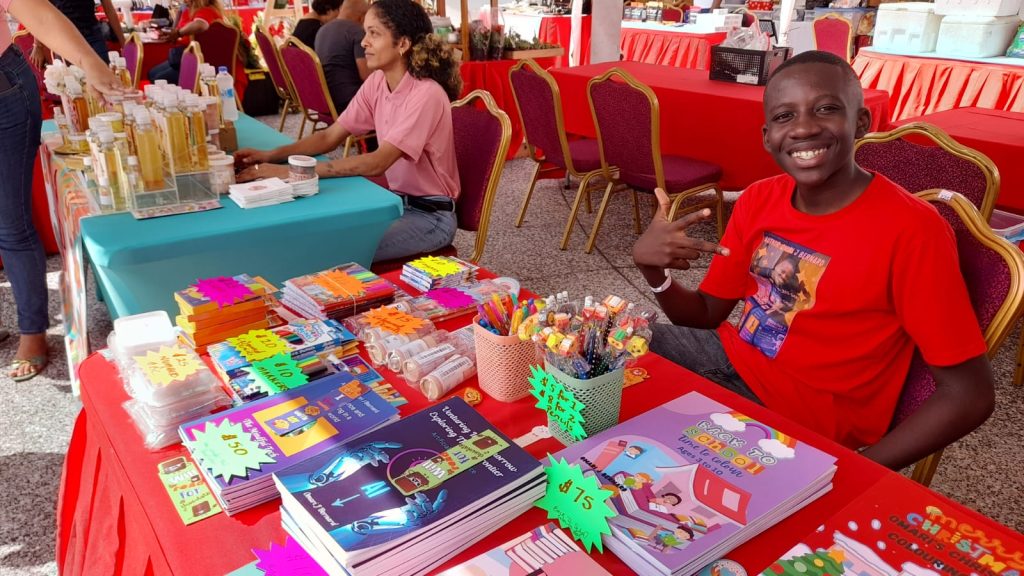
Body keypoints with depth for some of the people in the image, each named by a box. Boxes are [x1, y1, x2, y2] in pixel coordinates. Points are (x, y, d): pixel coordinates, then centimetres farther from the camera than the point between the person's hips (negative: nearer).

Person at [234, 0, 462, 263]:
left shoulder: (426, 94, -23)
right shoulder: (377, 82, 1)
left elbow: (377, 163, -31)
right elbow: (330, 136, 3)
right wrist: (271, 156, -12)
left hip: (431, 214, -7)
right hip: (398, 200, 7)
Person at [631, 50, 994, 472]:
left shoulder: (911, 230, -20)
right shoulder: (758, 200, -2)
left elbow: (969, 395, -16)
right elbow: (708, 313, 5)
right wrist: (653, 270, -15)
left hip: (806, 422, -5)